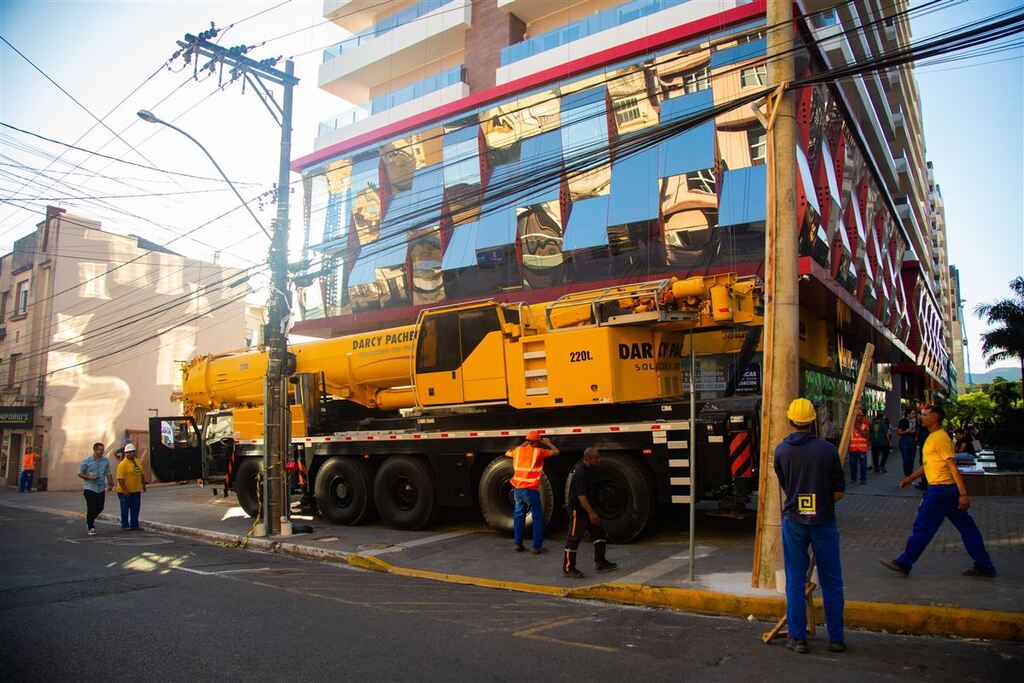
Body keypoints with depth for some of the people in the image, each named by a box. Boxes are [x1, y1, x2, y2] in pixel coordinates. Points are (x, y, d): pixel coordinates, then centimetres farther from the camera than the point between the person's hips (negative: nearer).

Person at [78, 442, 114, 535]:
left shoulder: (105, 461, 5)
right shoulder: (86, 461, -6)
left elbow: (108, 474, 9)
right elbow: (80, 474, -1)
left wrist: (111, 484, -3)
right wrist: (89, 477, -17)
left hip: (101, 489, 4)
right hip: (89, 488, -4)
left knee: (100, 507, 8)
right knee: (91, 508, -6)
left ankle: (90, 519, 37)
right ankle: (90, 527, 7)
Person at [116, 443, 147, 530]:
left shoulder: (138, 462, 8)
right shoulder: (123, 464, -15)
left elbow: (141, 475, 19)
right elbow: (120, 478, -20)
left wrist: (143, 485, 17)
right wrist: (124, 490, -22)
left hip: (136, 490, 6)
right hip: (125, 492, -6)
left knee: (135, 508, 9)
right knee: (125, 509, 5)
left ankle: (134, 525, 17)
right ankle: (125, 525, 16)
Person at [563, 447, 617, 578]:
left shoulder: (587, 469, 9)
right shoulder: (580, 473, -24)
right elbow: (581, 495, -28)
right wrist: (591, 513, -29)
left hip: (586, 508, 10)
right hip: (577, 509, -10)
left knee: (600, 533, 13)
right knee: (574, 538, -5)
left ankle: (600, 562, 22)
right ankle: (568, 569, 3)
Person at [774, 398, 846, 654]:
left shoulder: (781, 450, -3)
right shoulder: (828, 450, -8)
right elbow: (840, 492, -2)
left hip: (794, 521, 1)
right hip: (823, 521, 0)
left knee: (795, 581, 9)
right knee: (831, 582, 12)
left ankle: (798, 638, 12)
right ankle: (836, 638, 19)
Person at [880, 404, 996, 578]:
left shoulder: (940, 438, -17)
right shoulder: (933, 437, 15)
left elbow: (953, 467, -21)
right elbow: (928, 464, 24)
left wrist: (963, 494, -24)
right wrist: (910, 478, 22)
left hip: (940, 489, -10)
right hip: (947, 490, 10)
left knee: (923, 527, -3)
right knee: (966, 526, 12)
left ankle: (904, 564, 5)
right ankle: (984, 566, 18)